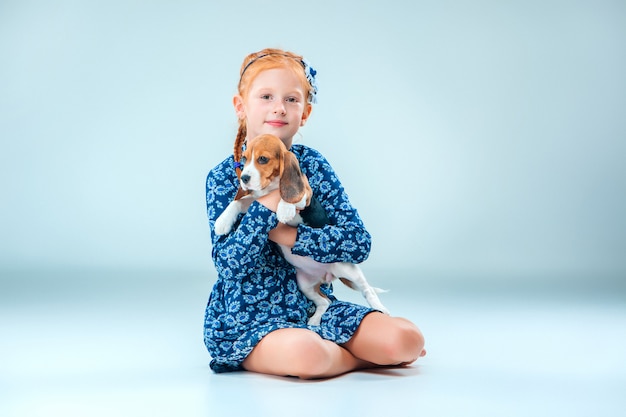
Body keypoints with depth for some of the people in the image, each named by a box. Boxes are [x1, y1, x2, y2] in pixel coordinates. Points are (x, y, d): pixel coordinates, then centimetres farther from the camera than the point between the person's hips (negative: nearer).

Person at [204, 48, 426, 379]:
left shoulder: (313, 165, 0)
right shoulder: (223, 177, -6)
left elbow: (360, 243, -8)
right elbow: (228, 263, -18)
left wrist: (290, 236, -19)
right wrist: (270, 200, -25)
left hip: (314, 306, 3)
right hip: (249, 317, -3)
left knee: (408, 340, -17)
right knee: (304, 353, -36)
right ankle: (362, 357, -3)